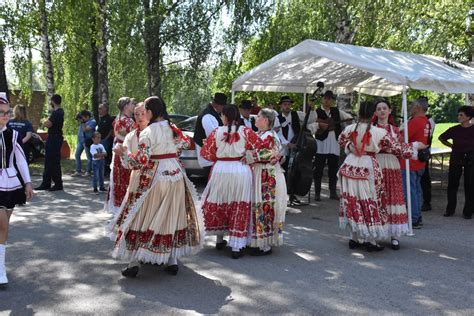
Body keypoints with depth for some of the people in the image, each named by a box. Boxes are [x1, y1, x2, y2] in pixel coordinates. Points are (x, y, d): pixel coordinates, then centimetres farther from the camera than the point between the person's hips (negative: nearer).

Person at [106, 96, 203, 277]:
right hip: (175, 175, 6)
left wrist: (122, 154, -4)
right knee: (172, 219, 13)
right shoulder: (173, 129, 5)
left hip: (154, 179, -5)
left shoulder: (148, 132, -13)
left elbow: (141, 161, -16)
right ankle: (172, 261, 16)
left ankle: (134, 263, 6)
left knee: (142, 220, 4)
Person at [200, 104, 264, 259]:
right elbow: (260, 148, -7)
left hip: (220, 171, 1)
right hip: (241, 171, -1)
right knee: (239, 208, 4)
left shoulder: (216, 132, -4)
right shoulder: (246, 132, -6)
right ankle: (236, 247, 3)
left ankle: (220, 240, 32)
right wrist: (247, 156, 8)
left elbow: (206, 153, 1)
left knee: (218, 205, 19)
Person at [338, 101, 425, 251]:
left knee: (352, 203, 12)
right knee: (371, 204, 7)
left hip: (350, 167, 4)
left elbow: (341, 140, 19)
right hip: (368, 169, -4)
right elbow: (398, 148, -5)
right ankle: (370, 240, 11)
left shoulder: (350, 128, -2)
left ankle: (355, 238, 20)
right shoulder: (380, 132, -12)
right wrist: (415, 146, 8)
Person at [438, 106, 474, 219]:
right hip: (456, 159, 2)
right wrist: (451, 145, 5)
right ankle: (450, 210, 16)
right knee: (452, 184, 4)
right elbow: (441, 138, 14)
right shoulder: (454, 130, 0)